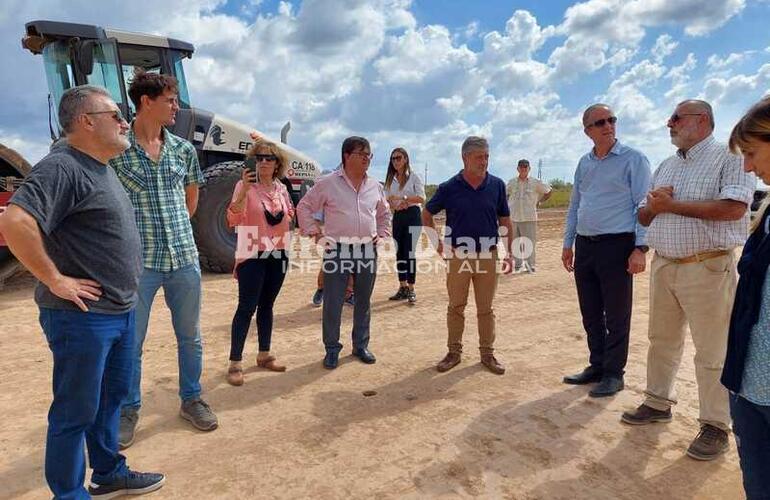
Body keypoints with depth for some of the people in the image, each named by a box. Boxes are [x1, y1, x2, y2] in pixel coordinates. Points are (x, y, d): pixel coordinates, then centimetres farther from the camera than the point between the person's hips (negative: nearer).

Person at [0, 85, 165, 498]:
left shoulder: (100, 167, 13)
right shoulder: (62, 167, -17)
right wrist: (55, 280, -22)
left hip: (120, 310, 10)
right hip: (82, 316, -9)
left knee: (112, 395, 21)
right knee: (76, 411, 6)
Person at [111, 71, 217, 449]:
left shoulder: (183, 149, 7)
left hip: (184, 258, 4)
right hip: (137, 261, -3)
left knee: (190, 336, 13)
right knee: (130, 342, 8)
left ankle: (191, 399, 31)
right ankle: (128, 410, 28)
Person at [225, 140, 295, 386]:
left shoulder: (282, 188, 8)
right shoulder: (244, 185, -8)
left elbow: (290, 214, 23)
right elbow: (233, 219, -20)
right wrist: (244, 190, -31)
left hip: (278, 254, 6)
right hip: (252, 255, -5)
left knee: (267, 305, 14)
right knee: (247, 307, -7)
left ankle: (264, 354, 25)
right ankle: (235, 363, 1)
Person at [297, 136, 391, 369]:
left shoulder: (375, 186, 9)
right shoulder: (328, 183, -4)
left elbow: (384, 213, 24)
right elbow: (304, 207, 3)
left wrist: (382, 234, 12)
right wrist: (314, 233, -3)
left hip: (368, 250, 4)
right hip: (337, 250, -4)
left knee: (363, 301, 13)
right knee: (333, 302, 2)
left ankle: (361, 345, 27)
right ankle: (332, 349, 17)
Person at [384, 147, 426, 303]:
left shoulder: (414, 177, -3)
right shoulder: (390, 179, 12)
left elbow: (421, 198, -12)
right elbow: (388, 200, 8)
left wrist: (402, 198, -23)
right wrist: (397, 205, -14)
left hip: (412, 216, -5)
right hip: (397, 217, 5)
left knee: (410, 253, -8)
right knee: (399, 253, 7)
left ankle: (411, 290, -2)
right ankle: (402, 288, 16)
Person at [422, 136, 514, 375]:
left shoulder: (497, 185, 0)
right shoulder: (449, 187, -4)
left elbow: (505, 221, 6)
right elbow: (426, 214, 8)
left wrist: (509, 253, 2)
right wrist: (437, 242, 0)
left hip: (488, 256, 1)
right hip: (457, 256, -1)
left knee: (486, 309, 10)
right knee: (456, 307, 9)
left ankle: (487, 353, 23)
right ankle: (454, 352, 23)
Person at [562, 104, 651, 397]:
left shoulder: (633, 159, -3)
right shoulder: (584, 163, 14)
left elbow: (644, 205, -8)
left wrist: (640, 247, -16)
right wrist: (568, 244, 14)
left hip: (616, 245, -6)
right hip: (585, 246, 6)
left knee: (616, 316, 3)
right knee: (590, 313, 13)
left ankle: (613, 374, 16)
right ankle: (597, 366, 27)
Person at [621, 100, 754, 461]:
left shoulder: (729, 157, -4)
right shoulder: (666, 166, 16)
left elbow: (734, 208, -19)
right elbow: (644, 217, 17)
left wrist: (672, 205, -15)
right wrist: (653, 206, -7)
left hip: (707, 267, -7)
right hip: (663, 265, 7)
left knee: (711, 352, 1)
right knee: (662, 340, 15)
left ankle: (716, 426, 15)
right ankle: (658, 403, 30)